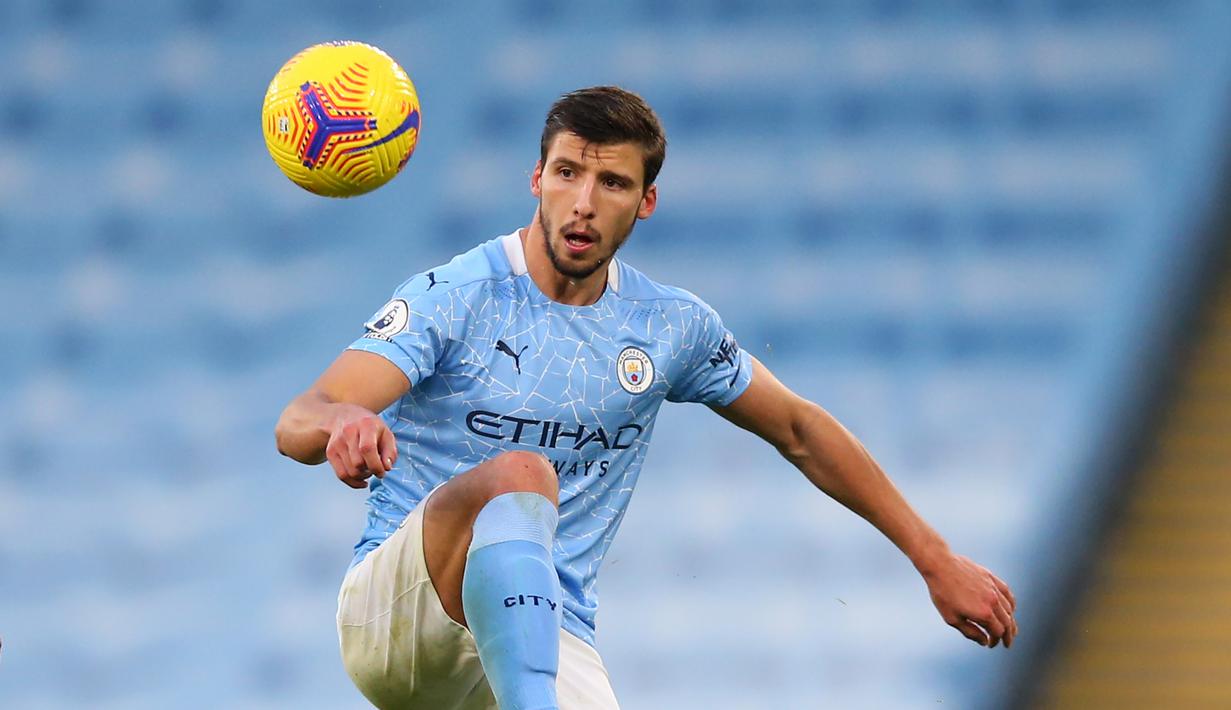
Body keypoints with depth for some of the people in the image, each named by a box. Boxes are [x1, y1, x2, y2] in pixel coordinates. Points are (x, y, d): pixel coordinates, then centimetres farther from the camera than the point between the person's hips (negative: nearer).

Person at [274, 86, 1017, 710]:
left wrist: (936, 559, 20)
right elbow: (296, 424, -19)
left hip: (547, 641, 4)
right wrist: (343, 422, -44)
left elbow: (802, 431, 21)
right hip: (395, 612, -4)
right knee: (520, 474, -35)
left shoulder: (672, 327, 7)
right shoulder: (455, 297, -7)